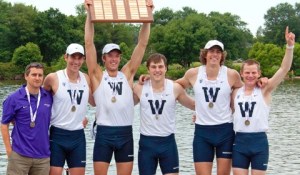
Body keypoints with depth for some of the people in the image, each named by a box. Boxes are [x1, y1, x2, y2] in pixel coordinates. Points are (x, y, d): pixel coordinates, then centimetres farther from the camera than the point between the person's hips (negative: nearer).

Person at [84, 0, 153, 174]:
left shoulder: (127, 74, 7)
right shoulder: (97, 76, 2)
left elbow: (142, 44, 4)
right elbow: (89, 44, -6)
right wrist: (90, 14, -12)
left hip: (125, 134, 2)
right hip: (104, 134, -2)